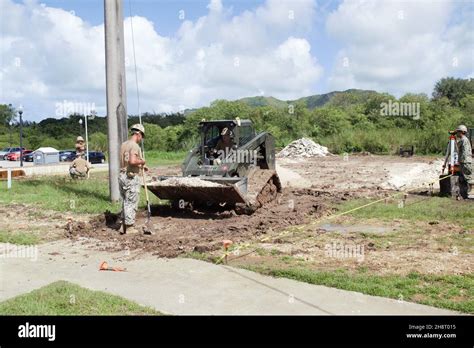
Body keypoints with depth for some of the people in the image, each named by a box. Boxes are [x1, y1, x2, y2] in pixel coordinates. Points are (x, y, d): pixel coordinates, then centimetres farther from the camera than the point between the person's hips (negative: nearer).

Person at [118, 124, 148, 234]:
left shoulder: (124, 144, 13)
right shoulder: (135, 146, -16)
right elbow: (132, 161, -30)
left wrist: (140, 166, 23)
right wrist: (141, 161, -10)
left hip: (122, 175, 9)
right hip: (131, 177, -9)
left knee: (125, 202, 18)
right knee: (131, 203, 1)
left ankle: (123, 224, 23)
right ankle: (130, 227, 7)